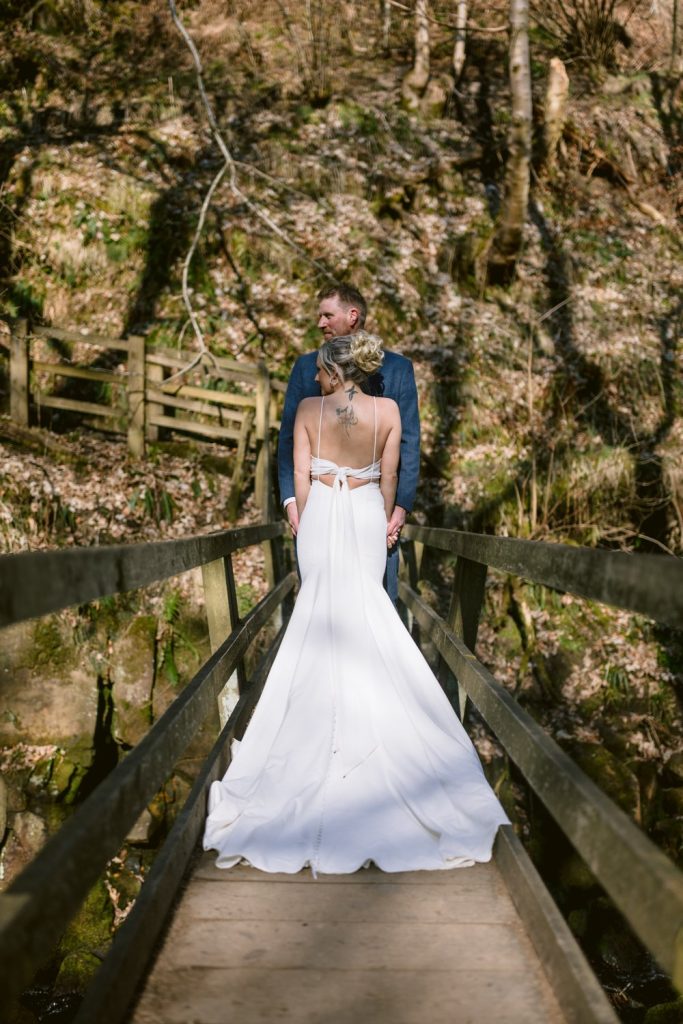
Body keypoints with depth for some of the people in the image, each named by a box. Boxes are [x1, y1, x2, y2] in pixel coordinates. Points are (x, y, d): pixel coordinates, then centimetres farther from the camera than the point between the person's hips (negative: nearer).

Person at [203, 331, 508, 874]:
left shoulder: (309, 410, -7)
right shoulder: (388, 410, -5)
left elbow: (301, 475, -4)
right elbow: (389, 476, 1)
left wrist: (303, 519, 8)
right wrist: (386, 520, 13)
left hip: (321, 512, -1)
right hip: (366, 512, 1)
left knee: (321, 603, 8)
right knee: (365, 602, 7)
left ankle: (328, 698, 8)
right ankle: (367, 695, 5)